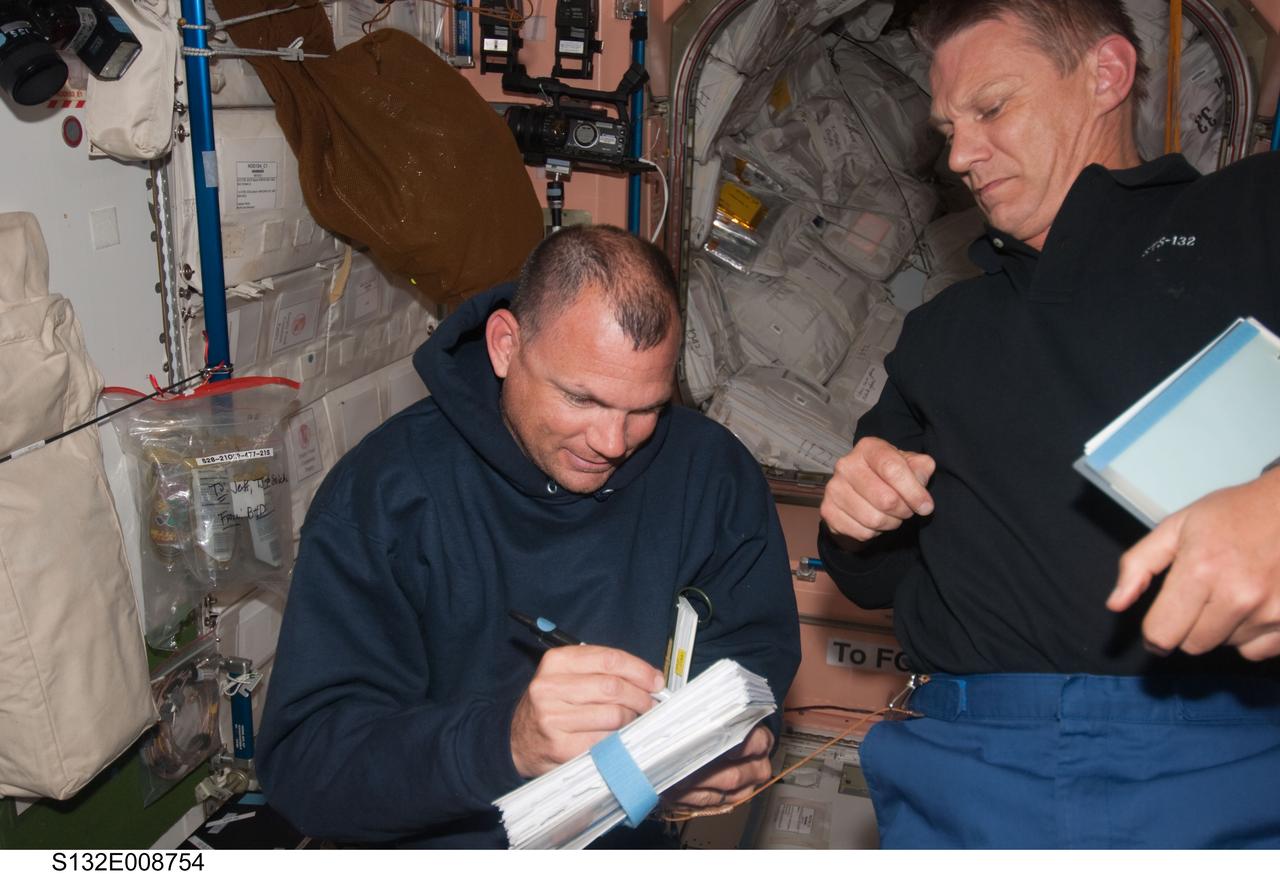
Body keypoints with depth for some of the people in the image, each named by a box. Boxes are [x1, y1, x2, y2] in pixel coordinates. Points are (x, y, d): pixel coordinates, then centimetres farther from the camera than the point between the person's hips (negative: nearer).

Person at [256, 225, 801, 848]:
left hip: (645, 841, 2)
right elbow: (300, 761, -19)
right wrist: (505, 739, -35)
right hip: (446, 847, -2)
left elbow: (760, 646, 6)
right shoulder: (380, 492, -14)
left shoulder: (713, 470, -5)